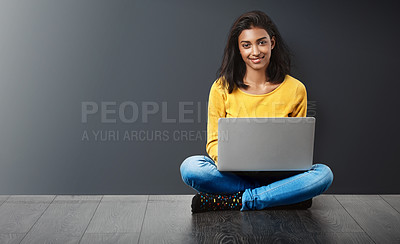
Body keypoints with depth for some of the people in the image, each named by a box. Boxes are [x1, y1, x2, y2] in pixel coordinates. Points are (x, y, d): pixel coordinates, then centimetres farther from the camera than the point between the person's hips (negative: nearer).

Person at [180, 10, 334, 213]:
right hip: (233, 173, -1)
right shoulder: (222, 88, -1)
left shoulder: (295, 90, 1)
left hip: (278, 175, 1)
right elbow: (214, 141, 2)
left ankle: (225, 201, -25)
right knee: (190, 168, -29)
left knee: (323, 174, -27)